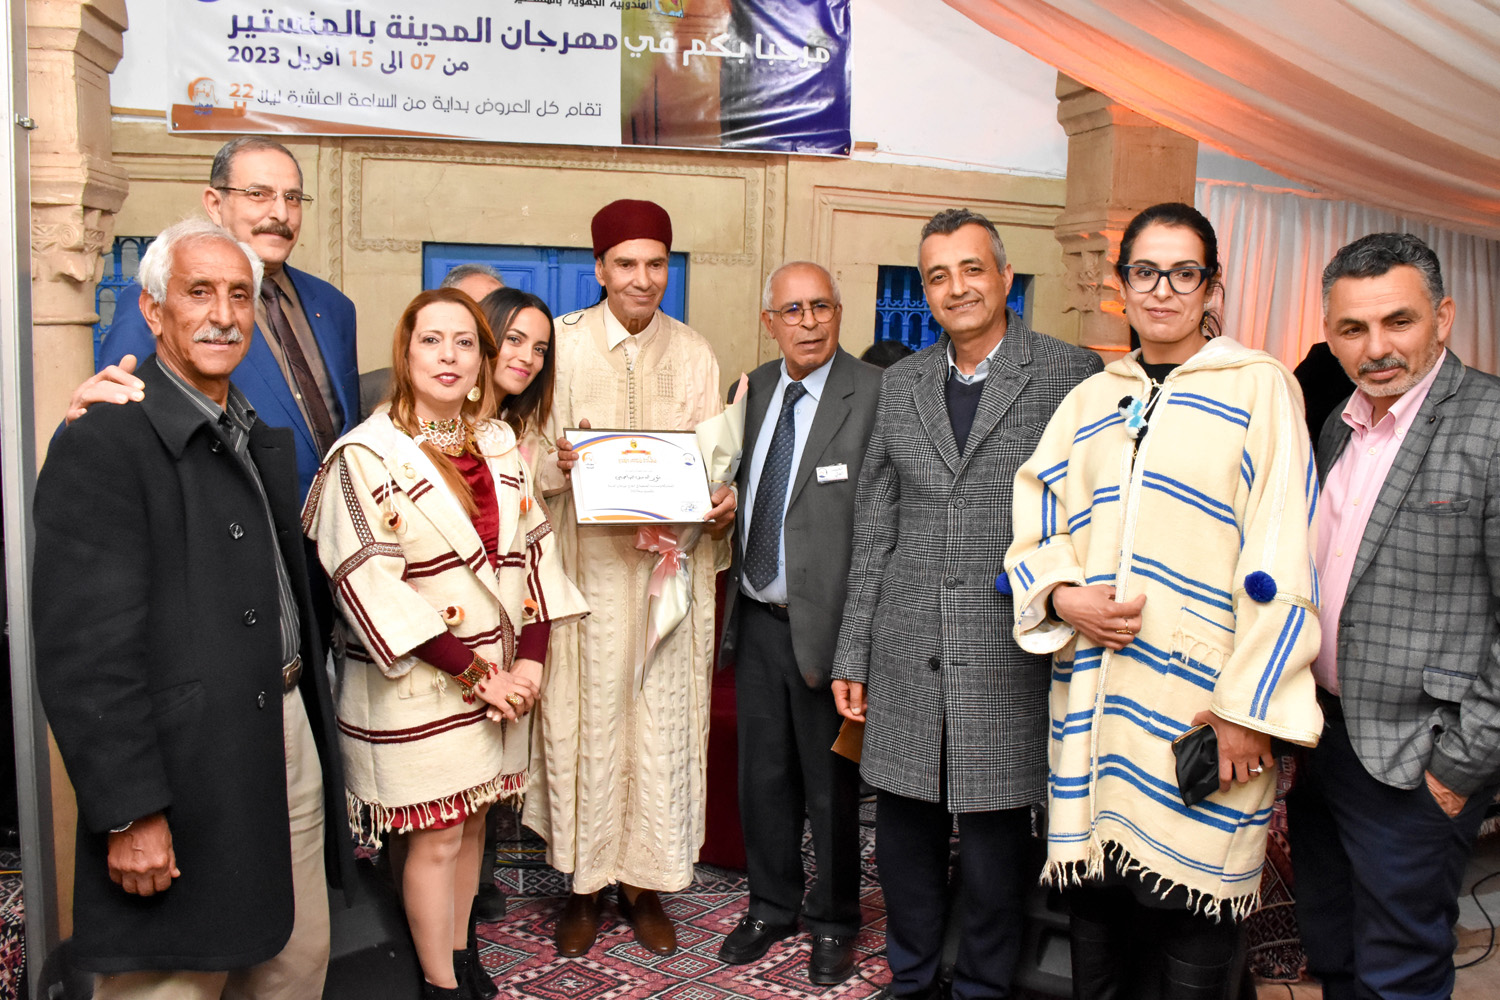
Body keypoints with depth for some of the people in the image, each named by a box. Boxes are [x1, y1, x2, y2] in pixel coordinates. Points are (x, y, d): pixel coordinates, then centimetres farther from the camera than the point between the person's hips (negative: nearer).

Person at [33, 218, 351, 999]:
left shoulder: (267, 442, 13)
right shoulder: (101, 446, -13)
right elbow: (84, 651, -18)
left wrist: (310, 724, 14)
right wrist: (131, 812, -19)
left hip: (289, 742, 8)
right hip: (187, 772, -8)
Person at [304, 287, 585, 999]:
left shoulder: (501, 445, 7)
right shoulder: (367, 455, -11)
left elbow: (534, 550, 7)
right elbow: (369, 585, -16)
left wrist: (529, 660, -5)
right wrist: (473, 671, -16)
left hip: (502, 677, 5)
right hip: (419, 687, -5)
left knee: (472, 821, 15)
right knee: (435, 838, 4)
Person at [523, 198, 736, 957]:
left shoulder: (694, 354, 8)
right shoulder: (562, 342, 2)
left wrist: (722, 505, -14)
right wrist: (558, 461, -21)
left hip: (672, 561, 2)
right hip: (587, 561, -1)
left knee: (664, 718, 5)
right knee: (585, 717, 2)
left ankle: (645, 882, 21)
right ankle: (584, 883, 19)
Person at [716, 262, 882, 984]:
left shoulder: (875, 394, -13)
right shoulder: (754, 389, 8)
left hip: (824, 624, -5)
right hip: (757, 620, 6)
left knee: (831, 785, 10)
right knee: (762, 776, 18)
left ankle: (833, 921, 31)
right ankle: (771, 905, 39)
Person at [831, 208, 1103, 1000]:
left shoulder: (1072, 376, -2)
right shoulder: (899, 384, 11)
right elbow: (873, 529, 11)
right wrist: (853, 655, 9)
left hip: (1008, 659, -3)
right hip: (906, 659, 4)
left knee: (994, 842, 8)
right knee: (903, 839, 14)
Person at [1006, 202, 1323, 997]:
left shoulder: (1258, 387, 1)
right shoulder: (1088, 401, 14)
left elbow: (1280, 557, -6)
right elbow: (1033, 529, 14)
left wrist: (1249, 707, -12)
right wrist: (1063, 598, -7)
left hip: (1200, 706, -4)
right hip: (1093, 690, 4)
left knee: (1190, 935, 4)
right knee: (1097, 929, 13)